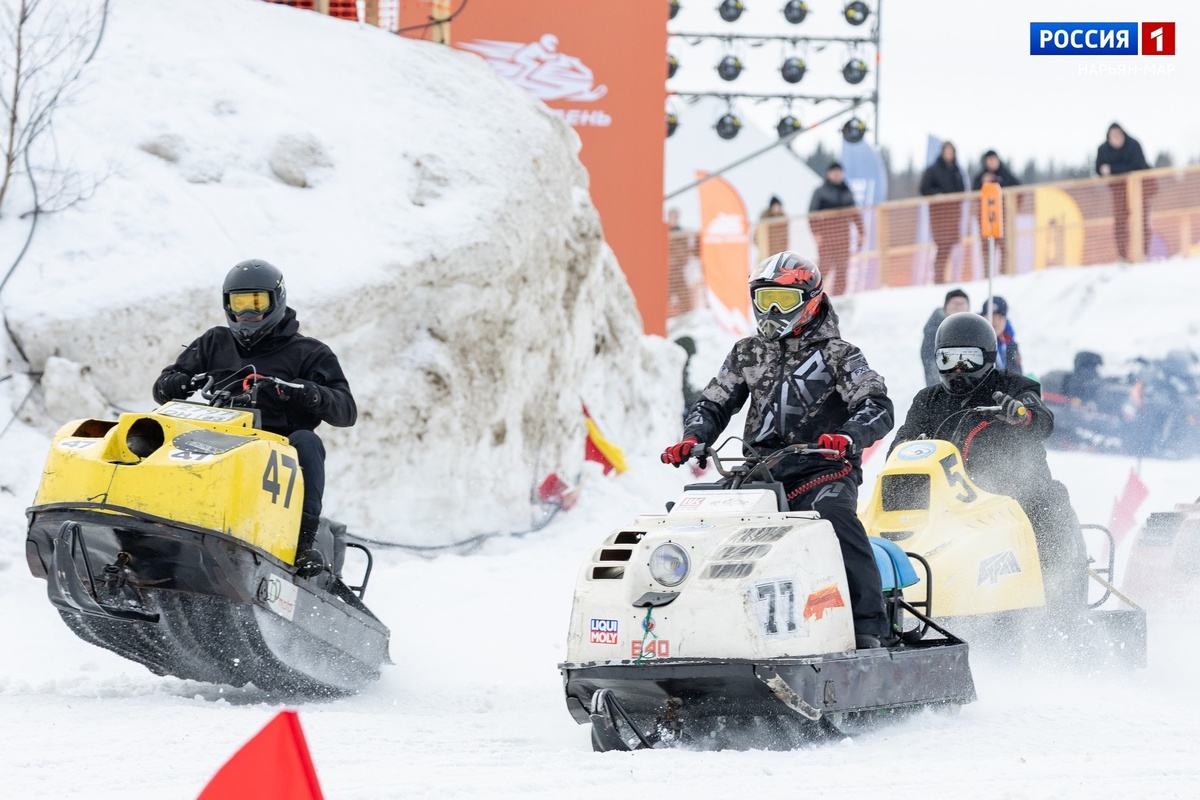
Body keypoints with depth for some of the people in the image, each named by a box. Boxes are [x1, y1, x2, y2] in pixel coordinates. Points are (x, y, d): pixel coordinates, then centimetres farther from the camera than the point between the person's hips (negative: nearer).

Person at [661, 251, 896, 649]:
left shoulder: (836, 353, 2)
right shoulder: (748, 354, 17)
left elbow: (878, 407, -10)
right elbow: (713, 404, 20)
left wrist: (848, 437, -31)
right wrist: (692, 439, -2)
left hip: (824, 470, -5)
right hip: (760, 473, 5)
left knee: (836, 518, -35)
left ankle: (870, 628, -37)